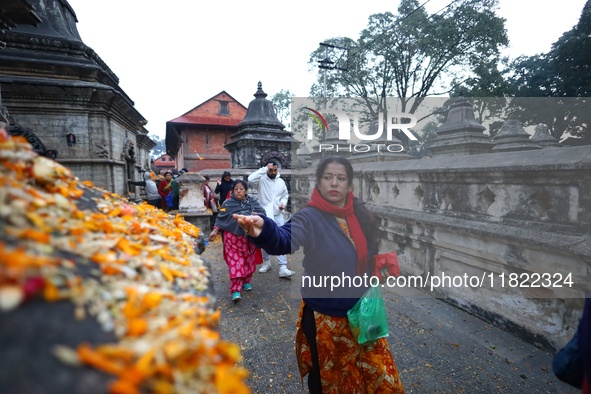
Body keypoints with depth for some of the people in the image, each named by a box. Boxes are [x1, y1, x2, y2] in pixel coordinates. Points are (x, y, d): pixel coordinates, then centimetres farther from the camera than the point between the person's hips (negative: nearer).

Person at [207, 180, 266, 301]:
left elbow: (263, 213, 1)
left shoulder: (253, 201, 7)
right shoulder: (227, 203, 4)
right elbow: (221, 218, 6)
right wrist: (215, 231, -3)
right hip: (233, 237, -2)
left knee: (249, 260, 11)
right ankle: (236, 290, -5)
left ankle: (246, 281, 33)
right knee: (235, 262, -8)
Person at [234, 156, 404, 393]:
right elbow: (283, 240, -41)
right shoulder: (309, 218, -20)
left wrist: (381, 271, -2)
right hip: (324, 318, -5)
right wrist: (264, 231, -60)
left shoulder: (361, 218, -3)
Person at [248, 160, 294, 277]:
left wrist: (283, 203, -3)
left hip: (277, 215, 2)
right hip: (264, 215, -2)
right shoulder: (262, 179, -6)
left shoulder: (281, 182, 7)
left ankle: (283, 268, -4)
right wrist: (265, 169, -25)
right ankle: (266, 262, 32)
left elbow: (285, 195, 18)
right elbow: (251, 179, -28)